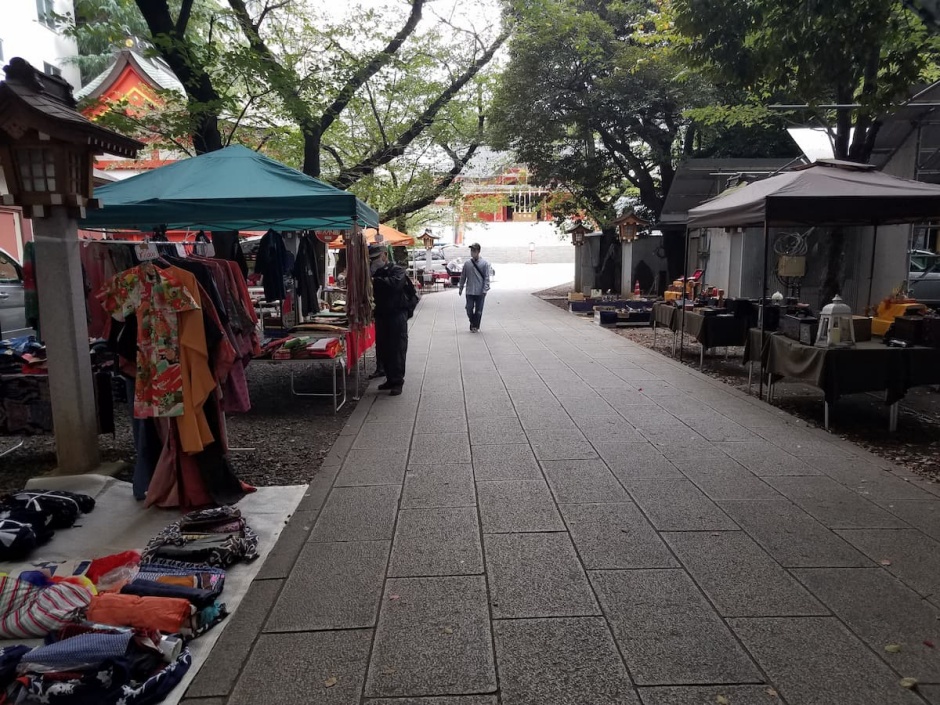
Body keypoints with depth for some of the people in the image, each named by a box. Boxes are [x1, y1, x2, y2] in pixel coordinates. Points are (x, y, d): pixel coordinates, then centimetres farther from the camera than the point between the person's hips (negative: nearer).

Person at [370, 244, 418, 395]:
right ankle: (390, 379, 22)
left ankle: (398, 382, 1)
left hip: (397, 316, -7)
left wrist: (375, 281, -29)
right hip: (381, 315, 7)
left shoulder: (397, 271, -7)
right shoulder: (375, 273, 15)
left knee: (397, 349, -5)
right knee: (382, 350, 10)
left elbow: (394, 283, -28)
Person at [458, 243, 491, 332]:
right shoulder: (467, 263, 4)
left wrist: (485, 290, -10)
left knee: (478, 311, 3)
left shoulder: (484, 263, -2)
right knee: (469, 310, 1)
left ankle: (476, 326, 20)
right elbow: (463, 277, 11)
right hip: (469, 292, 2)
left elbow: (486, 278, -3)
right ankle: (472, 324, 24)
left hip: (480, 292, -2)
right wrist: (460, 288, 10)